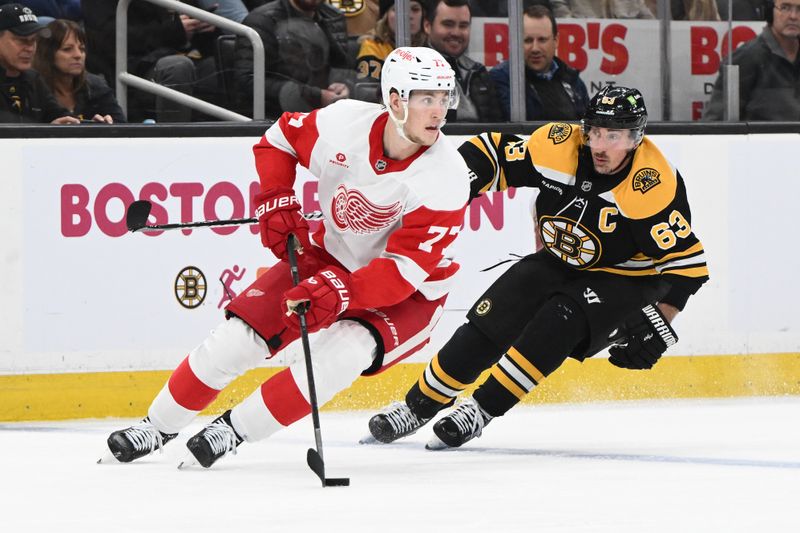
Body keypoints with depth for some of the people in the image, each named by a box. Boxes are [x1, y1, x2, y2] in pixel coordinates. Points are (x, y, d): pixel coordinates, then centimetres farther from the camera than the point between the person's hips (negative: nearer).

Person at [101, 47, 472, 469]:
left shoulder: (446, 177, -27)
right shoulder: (344, 123, -19)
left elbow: (406, 268, -30)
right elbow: (280, 138, 4)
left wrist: (340, 291, -42)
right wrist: (275, 201, -9)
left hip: (409, 293, -3)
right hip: (331, 256, 3)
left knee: (342, 354, -30)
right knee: (239, 335, -7)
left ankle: (234, 430, -13)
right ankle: (158, 426, 15)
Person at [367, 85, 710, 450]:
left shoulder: (654, 185, -30)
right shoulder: (557, 146, -19)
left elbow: (687, 261, -26)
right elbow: (488, 153, -7)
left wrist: (659, 325, -31)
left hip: (625, 281, -4)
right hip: (560, 263, 5)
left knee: (557, 322, -28)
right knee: (488, 326, -7)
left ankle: (480, 411, -17)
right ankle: (417, 406, 8)